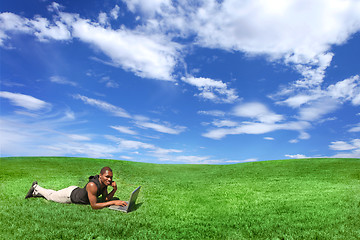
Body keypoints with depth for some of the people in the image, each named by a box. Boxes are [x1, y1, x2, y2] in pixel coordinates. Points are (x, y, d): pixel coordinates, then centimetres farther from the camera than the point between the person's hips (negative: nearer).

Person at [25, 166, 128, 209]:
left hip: (77, 191, 6)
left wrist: (114, 190, -31)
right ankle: (36, 188, 48)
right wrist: (113, 202, -45)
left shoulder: (104, 182, -19)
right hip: (69, 195, -6)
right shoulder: (92, 185, -44)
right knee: (51, 196, 23)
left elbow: (106, 199, -14)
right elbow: (94, 206, -42)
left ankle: (36, 192, 52)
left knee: (54, 195, 31)